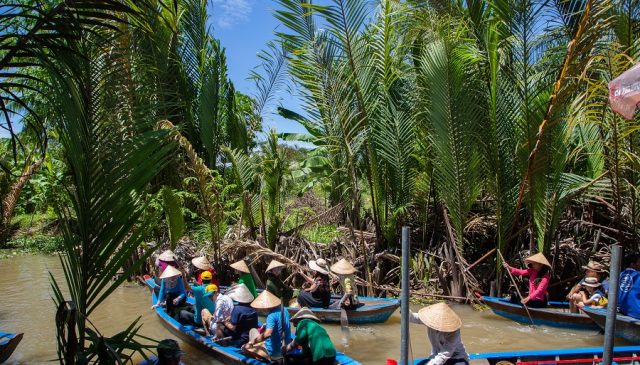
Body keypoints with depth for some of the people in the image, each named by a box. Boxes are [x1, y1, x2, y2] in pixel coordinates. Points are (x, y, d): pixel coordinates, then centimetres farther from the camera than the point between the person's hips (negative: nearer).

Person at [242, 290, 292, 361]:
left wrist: (252, 342, -28)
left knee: (245, 347, 8)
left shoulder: (272, 315, -26)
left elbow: (268, 334, -39)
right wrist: (267, 325, 13)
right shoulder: (284, 310, -1)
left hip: (274, 352, -8)